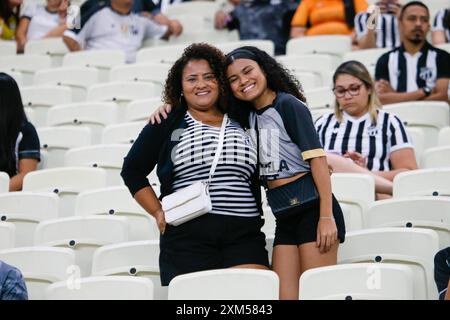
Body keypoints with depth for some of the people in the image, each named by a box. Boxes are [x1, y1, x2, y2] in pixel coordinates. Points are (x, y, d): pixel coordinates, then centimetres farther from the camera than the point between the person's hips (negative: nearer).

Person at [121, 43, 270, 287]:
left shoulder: (240, 124, 19)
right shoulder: (167, 123, 10)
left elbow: (255, 181, 27)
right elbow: (132, 170, 14)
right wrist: (158, 212, 5)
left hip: (244, 238, 2)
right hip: (187, 237, -2)